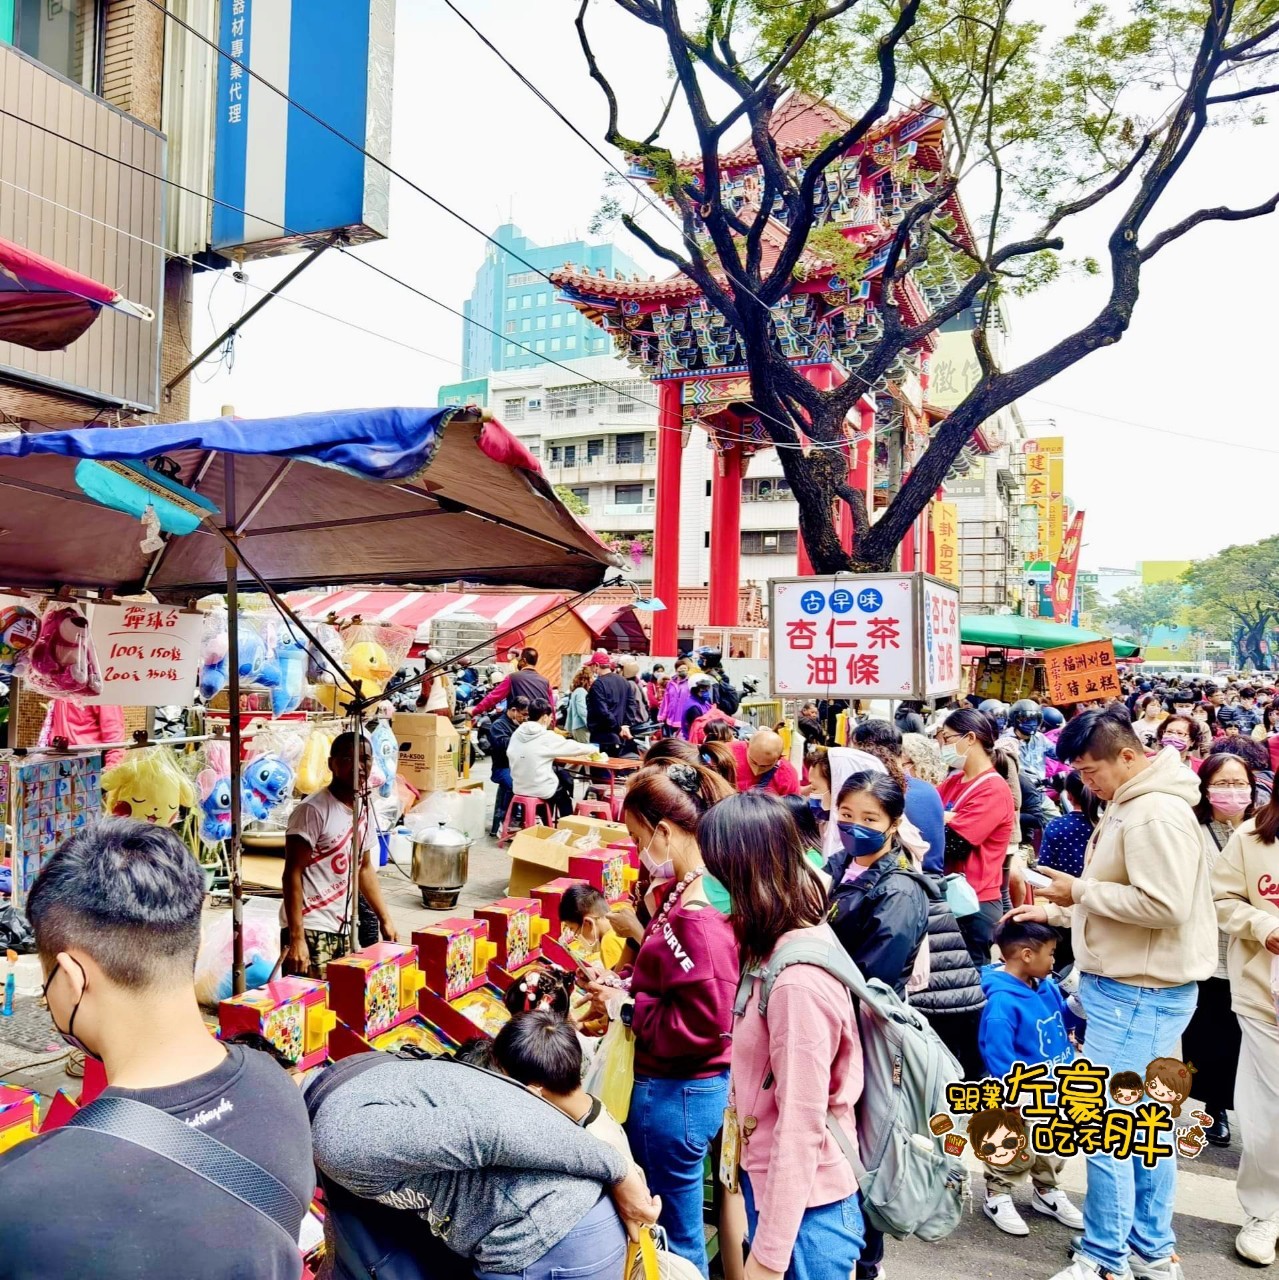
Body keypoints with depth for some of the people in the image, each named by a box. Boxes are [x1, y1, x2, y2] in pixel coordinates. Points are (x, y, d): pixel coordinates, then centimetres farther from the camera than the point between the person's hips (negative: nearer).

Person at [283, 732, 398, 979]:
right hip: (310, 930, -7)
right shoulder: (313, 810, -14)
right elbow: (292, 874, -15)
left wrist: (385, 920, 17)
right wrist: (296, 938, -20)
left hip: (344, 929, 7)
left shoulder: (364, 810, 9)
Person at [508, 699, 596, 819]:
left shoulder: (516, 734, 0)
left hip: (519, 788, 5)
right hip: (541, 790, -5)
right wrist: (592, 749, 16)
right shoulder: (547, 737, -14)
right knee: (564, 794, 25)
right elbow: (573, 747, -4)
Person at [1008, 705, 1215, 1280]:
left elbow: (1164, 904, -27)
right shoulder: (1128, 805, 12)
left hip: (1137, 995, -10)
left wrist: (1082, 889, -17)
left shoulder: (1156, 813, -20)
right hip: (1130, 988, 10)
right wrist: (1057, 910, 9)